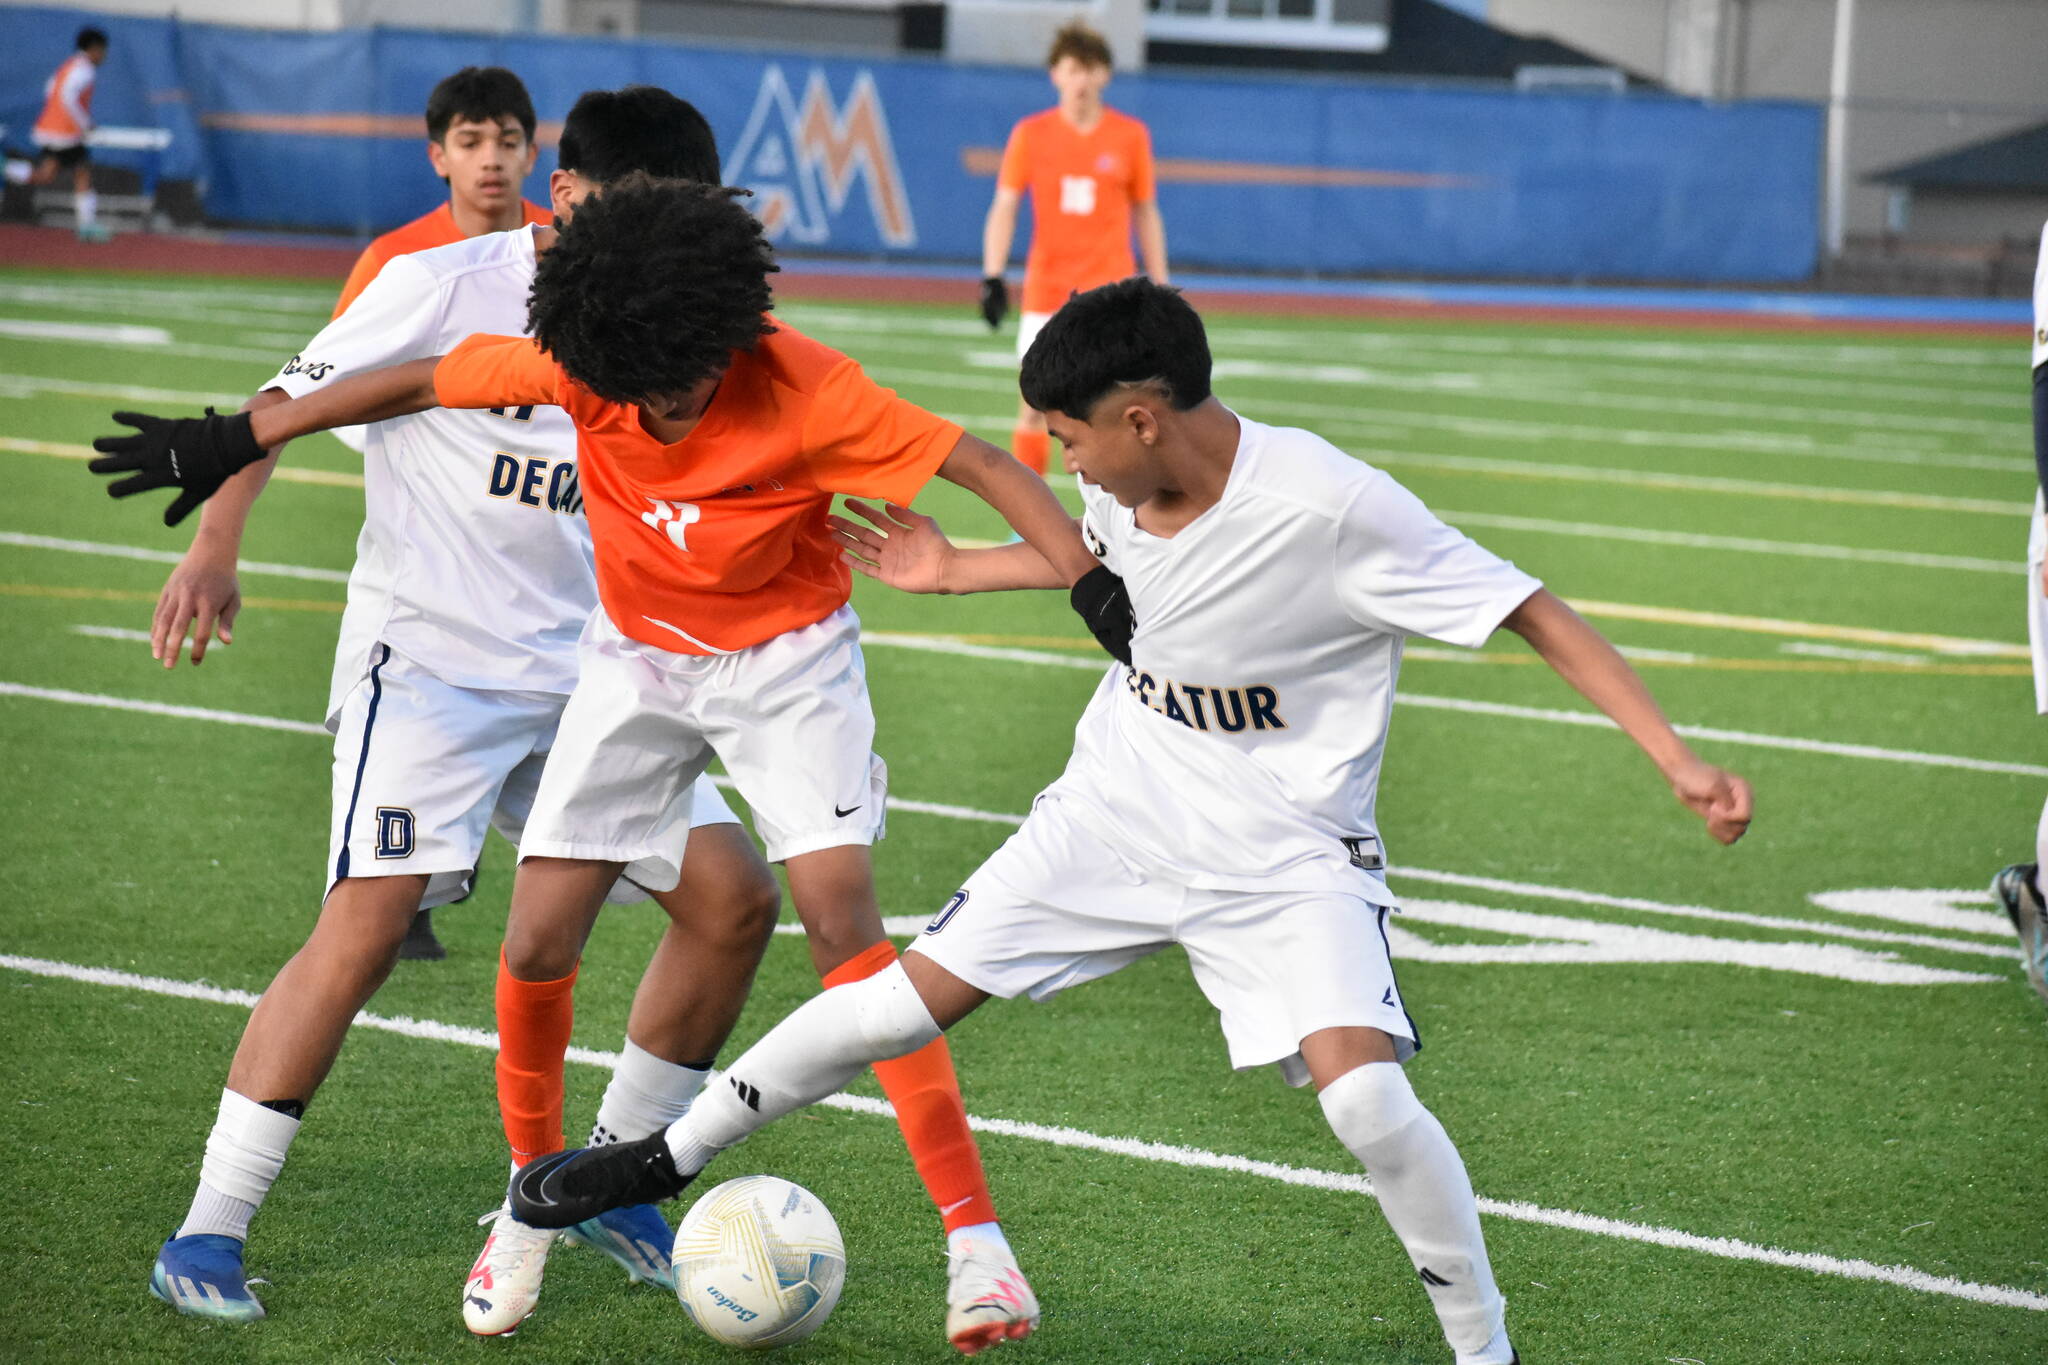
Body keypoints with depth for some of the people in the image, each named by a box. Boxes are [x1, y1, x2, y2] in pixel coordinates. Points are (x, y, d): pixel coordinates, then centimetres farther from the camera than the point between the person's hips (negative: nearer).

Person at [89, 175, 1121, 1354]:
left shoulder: (803, 390, -29)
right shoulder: (579, 368, -20)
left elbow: (981, 463, -25)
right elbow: (420, 384, -7)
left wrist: (1094, 583, -35)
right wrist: (234, 442, -3)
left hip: (786, 658, -4)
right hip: (640, 658, 4)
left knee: (845, 920, -20)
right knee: (538, 943, -3)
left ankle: (975, 1238, -17)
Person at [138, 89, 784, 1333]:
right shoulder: (444, 288, -10)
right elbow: (284, 405, -6)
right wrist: (214, 550, -16)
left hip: (585, 672, 6)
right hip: (426, 658, -6)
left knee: (736, 899, -1)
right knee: (371, 918, -22)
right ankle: (209, 1234, -14)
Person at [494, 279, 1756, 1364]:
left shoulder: (1332, 507, -29)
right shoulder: (1125, 489, -9)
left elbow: (1535, 613, -24)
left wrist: (1678, 758, -29)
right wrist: (954, 572, 21)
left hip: (1289, 851, -5)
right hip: (1118, 812, 5)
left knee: (1364, 1093, -25)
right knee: (904, 1000, 4)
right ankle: (663, 1162, 24)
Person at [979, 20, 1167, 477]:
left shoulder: (1130, 136, 2)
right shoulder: (1030, 134, 2)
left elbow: (1146, 215, 9)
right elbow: (1004, 207, 1)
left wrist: (1160, 288, 8)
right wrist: (992, 277, -10)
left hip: (1110, 291, -1)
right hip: (1045, 290, 1)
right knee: (1033, 405, 3)